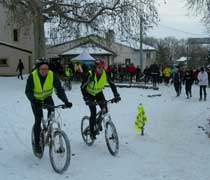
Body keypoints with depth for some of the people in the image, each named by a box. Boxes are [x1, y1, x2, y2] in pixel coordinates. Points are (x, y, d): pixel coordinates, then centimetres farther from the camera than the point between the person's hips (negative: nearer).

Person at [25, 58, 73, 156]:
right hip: (36, 100, -2)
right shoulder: (32, 76, -27)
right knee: (38, 120, -9)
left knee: (52, 111, -25)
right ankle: (37, 144, 5)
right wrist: (33, 101, -49)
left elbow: (59, 89, -25)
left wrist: (66, 101, -38)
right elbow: (28, 91, -30)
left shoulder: (52, 75, -24)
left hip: (47, 97, 2)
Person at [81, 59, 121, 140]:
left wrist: (116, 95, -21)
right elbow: (83, 87, -29)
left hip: (98, 93, 4)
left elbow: (112, 84, -11)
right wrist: (86, 99, -37)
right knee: (93, 110, -18)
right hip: (89, 94, -4)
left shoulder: (105, 74, -20)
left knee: (104, 109, -14)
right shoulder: (90, 74, -30)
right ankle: (92, 131, 0)